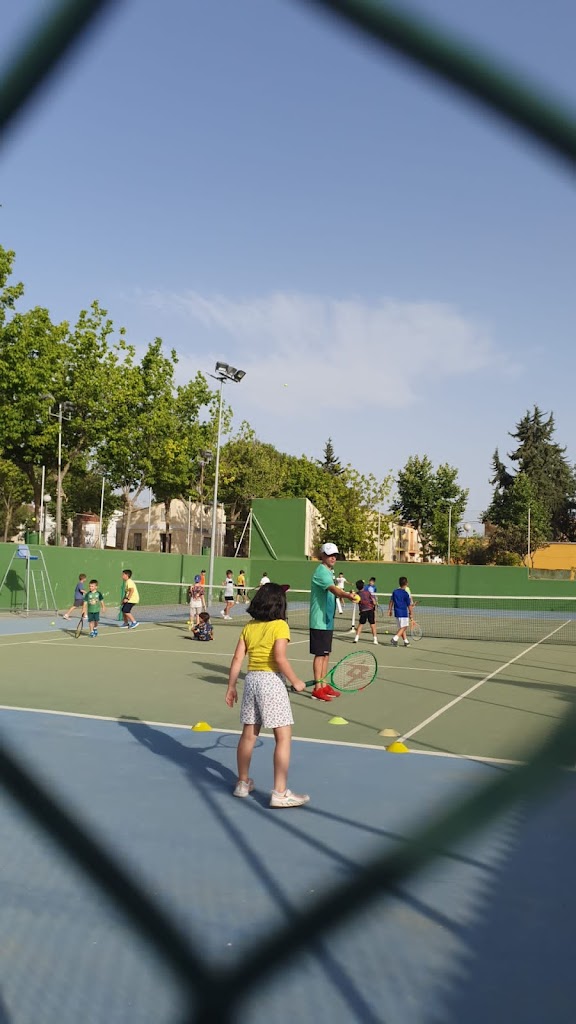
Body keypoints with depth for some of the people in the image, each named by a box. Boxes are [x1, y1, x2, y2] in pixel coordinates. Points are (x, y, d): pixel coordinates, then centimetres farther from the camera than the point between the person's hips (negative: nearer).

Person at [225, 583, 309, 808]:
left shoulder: (249, 627, 8)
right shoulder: (280, 626, -8)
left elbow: (238, 658, 6)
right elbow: (280, 658, -20)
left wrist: (231, 686, 12)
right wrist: (295, 681, -9)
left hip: (251, 679, 7)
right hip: (272, 681, -7)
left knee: (248, 734, 17)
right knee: (284, 736, 0)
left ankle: (243, 783, 30)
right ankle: (280, 793, 0)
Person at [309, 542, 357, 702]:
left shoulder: (329, 572, 15)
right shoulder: (321, 572, -16)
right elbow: (333, 589, -35)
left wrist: (344, 595, 11)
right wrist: (346, 595, -51)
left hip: (327, 621, 9)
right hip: (319, 621, -9)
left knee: (326, 654, 13)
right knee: (320, 654, -5)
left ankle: (323, 685, 21)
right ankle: (317, 689, 0)